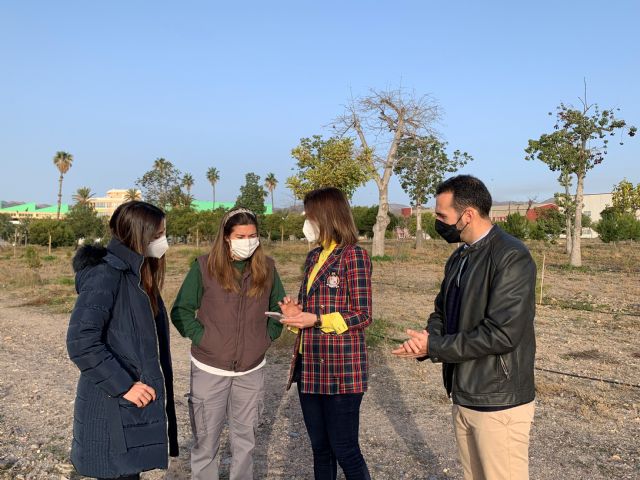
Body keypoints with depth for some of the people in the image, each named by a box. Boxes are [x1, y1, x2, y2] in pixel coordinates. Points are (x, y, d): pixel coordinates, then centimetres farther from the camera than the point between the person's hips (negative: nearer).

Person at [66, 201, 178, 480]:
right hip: (113, 409, -8)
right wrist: (122, 386, -22)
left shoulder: (138, 276, 9)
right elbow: (81, 342, -26)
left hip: (138, 404, 8)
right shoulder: (105, 275, -18)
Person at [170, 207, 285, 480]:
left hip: (251, 371, 2)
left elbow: (279, 308, 11)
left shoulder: (267, 268, -1)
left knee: (245, 438, 17)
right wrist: (201, 337, -12)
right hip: (209, 369, -2)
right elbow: (180, 311, -3)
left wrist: (267, 337, 0)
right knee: (205, 440, 10)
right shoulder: (205, 266, -9)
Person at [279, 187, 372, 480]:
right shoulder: (314, 257, 13)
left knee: (344, 449, 2)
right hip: (310, 367, 8)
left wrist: (317, 320, -20)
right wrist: (296, 312, -1)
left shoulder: (353, 255, -10)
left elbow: (362, 316, -13)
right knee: (320, 448, 16)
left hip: (341, 368, -7)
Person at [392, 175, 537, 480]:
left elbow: (502, 333, -24)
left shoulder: (511, 257, -18)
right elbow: (442, 312, 17)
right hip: (463, 396, 8)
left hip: (498, 403, -8)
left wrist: (434, 347, -17)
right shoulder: (459, 258, 10)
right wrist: (428, 337, -6)